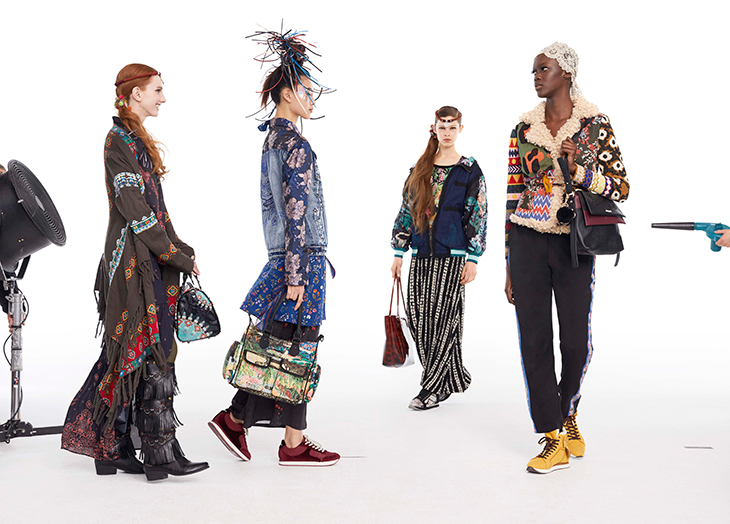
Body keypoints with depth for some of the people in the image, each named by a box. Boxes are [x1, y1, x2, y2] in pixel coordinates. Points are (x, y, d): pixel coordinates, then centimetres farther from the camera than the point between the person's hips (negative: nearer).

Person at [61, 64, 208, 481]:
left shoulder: (135, 139, 19)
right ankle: (161, 454, -3)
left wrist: (181, 250, 12)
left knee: (129, 356, 10)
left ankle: (111, 448, 16)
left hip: (149, 262, 9)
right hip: (137, 262, -9)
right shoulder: (121, 141, -11)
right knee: (153, 353, -7)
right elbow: (135, 210, -17)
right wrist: (179, 256, -14)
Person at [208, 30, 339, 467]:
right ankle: (294, 444, 9)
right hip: (302, 258, -9)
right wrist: (295, 274, -19)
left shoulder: (272, 139, 15)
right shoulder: (295, 144, -14)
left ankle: (235, 419, 18)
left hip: (281, 255, 9)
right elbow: (297, 213, -18)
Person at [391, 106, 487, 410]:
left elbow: (478, 217, -2)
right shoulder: (419, 169, 11)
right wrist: (399, 252, 7)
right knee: (419, 320, 2)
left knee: (444, 320, -4)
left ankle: (432, 388, 4)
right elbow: (406, 211, 13)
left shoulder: (470, 171, 1)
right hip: (420, 256, 4)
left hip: (453, 256, -4)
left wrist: (472, 259, -8)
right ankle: (453, 379, 16)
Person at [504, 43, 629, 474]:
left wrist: (579, 170, -18)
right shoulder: (525, 128, 6)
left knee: (577, 343, 2)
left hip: (574, 244, -1)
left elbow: (621, 188, 0)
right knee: (534, 340, -2)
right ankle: (553, 441, 7)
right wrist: (510, 268, 7)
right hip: (528, 242, 2)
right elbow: (513, 196, 8)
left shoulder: (595, 124, 0)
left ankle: (568, 412, 33)